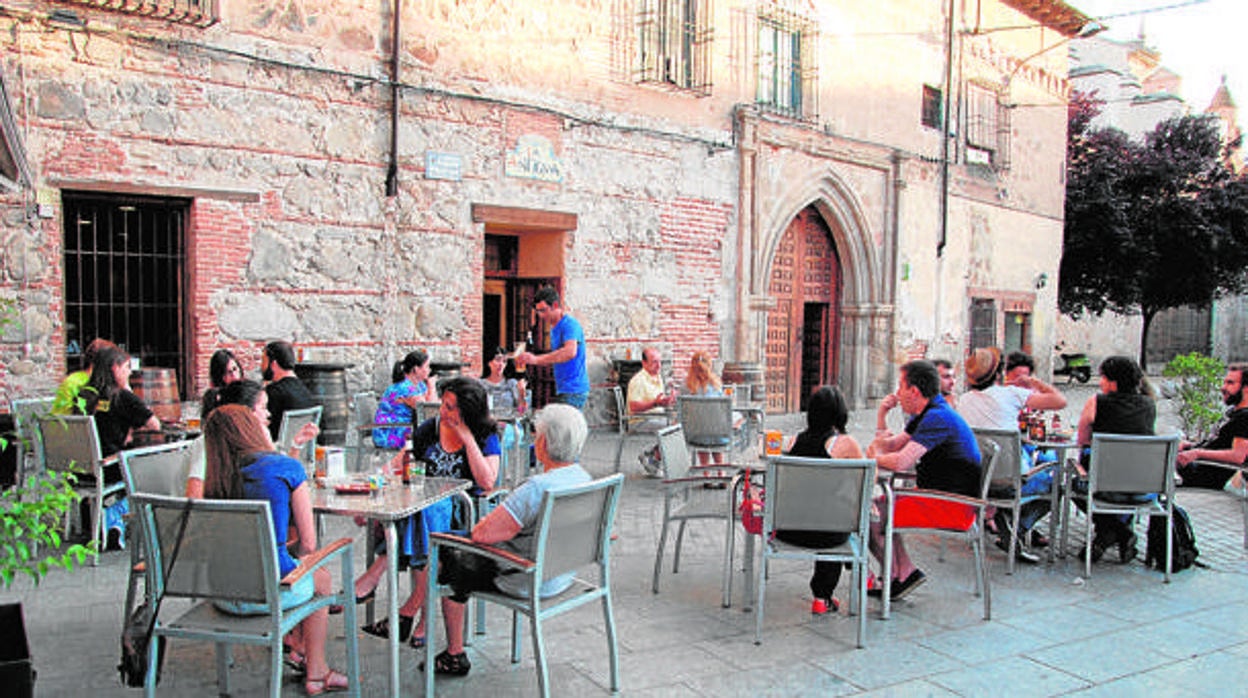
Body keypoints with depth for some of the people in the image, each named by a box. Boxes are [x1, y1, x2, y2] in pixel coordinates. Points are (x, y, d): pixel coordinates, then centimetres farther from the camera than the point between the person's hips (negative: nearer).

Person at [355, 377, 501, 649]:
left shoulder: (486, 437, -3)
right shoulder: (430, 428, 9)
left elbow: (487, 482, -16)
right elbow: (403, 458, 15)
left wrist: (468, 440, -16)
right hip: (424, 505, 4)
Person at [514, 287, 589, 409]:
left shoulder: (570, 324, -13)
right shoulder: (554, 328, 17)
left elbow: (570, 352, -31)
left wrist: (536, 359, -33)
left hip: (573, 391, -9)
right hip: (563, 390, 9)